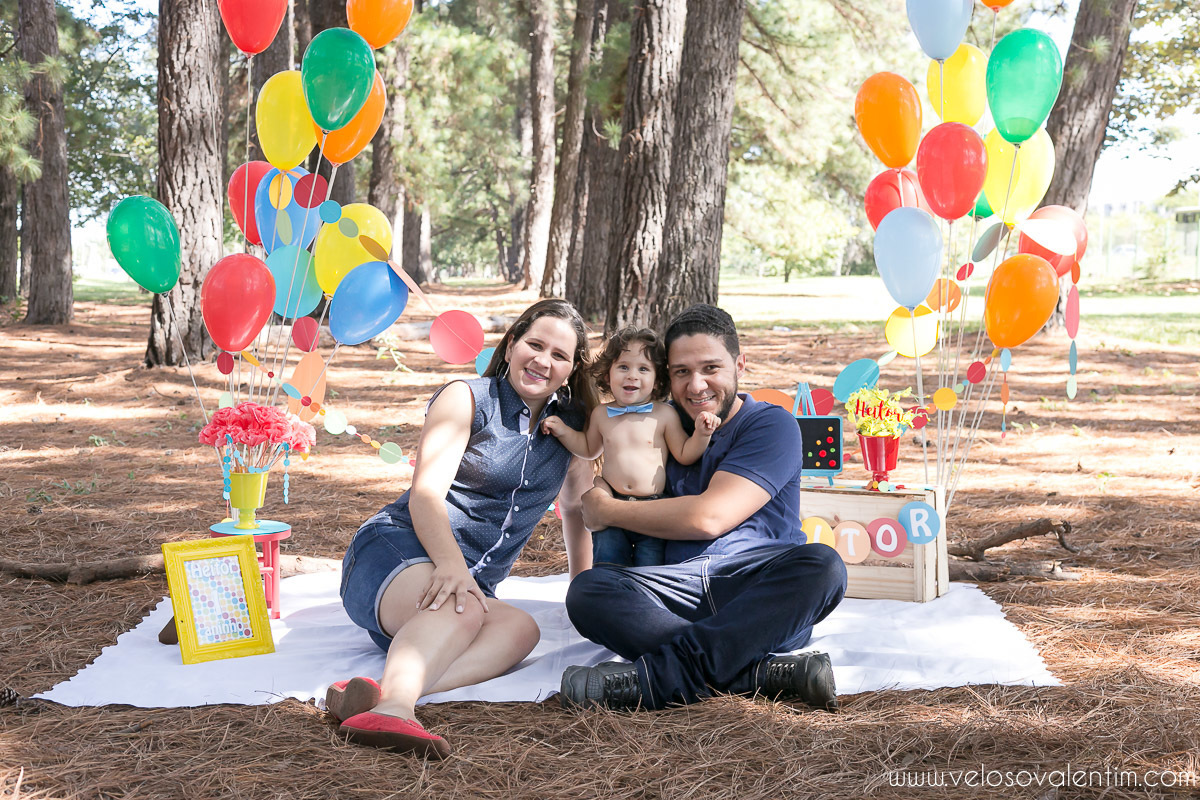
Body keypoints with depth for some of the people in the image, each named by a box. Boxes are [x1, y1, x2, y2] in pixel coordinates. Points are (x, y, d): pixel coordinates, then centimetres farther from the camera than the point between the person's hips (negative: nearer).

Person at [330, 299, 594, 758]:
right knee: (459, 609, -40)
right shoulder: (466, 400, 1)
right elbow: (425, 493, -13)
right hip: (396, 551, -4)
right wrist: (450, 563, -30)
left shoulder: (572, 425, 16)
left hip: (470, 584, 4)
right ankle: (393, 703, -67)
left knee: (521, 629, -33)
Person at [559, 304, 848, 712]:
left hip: (759, 590, -3)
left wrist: (607, 510, 0)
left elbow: (708, 517, -10)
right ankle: (764, 671, -38)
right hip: (679, 592, 3)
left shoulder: (771, 425, 2)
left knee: (821, 565, -34)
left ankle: (654, 676, -41)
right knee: (587, 589, -25)